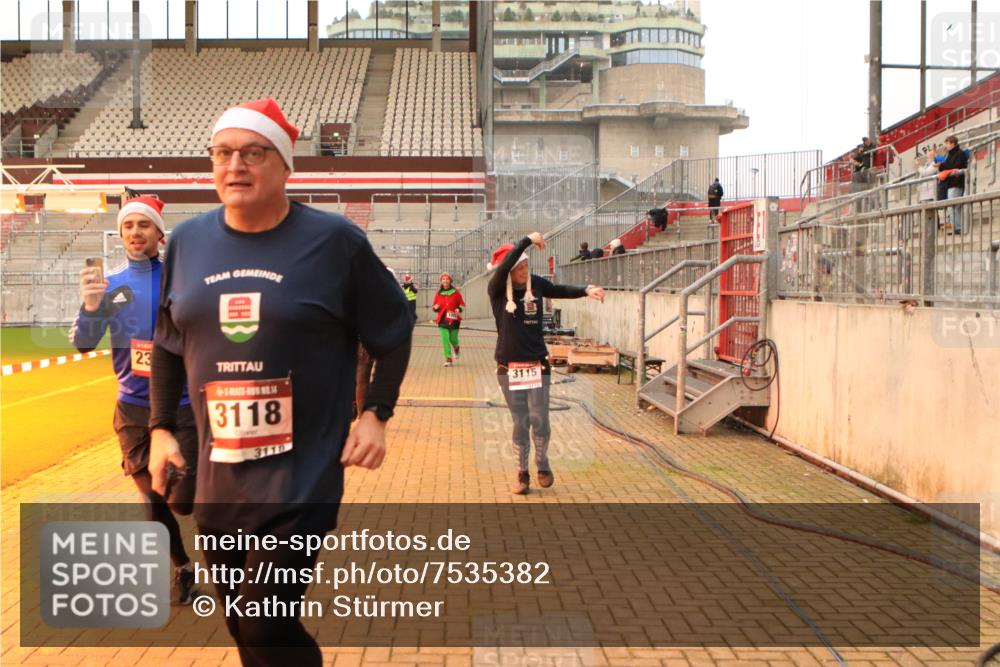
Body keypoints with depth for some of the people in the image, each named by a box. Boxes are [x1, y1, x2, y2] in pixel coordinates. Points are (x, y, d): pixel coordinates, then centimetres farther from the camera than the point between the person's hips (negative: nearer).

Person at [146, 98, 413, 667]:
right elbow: (168, 346, 16)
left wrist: (376, 413, -6)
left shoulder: (336, 241, -8)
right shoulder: (188, 241, 5)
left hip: (303, 477, -5)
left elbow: (394, 330, 2)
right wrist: (162, 428, 11)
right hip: (216, 479, 5)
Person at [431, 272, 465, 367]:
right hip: (442, 320, 1)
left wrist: (459, 310, -15)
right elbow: (434, 306, 13)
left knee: (453, 339, 4)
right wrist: (435, 307, -10)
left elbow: (462, 304, 5)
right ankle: (448, 359, -2)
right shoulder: (438, 294, 5)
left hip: (454, 320, -1)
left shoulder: (456, 292, 0)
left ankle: (456, 349, 41)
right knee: (445, 339, -9)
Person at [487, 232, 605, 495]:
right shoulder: (496, 289, -11)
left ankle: (542, 463, 23)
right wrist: (528, 240, -26)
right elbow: (503, 267, -31)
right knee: (520, 423, 5)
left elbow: (561, 290, 16)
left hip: (537, 364, 2)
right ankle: (522, 473, 22)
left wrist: (587, 290, 1)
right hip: (509, 367, -2)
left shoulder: (535, 283, -1)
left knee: (539, 420, -3)